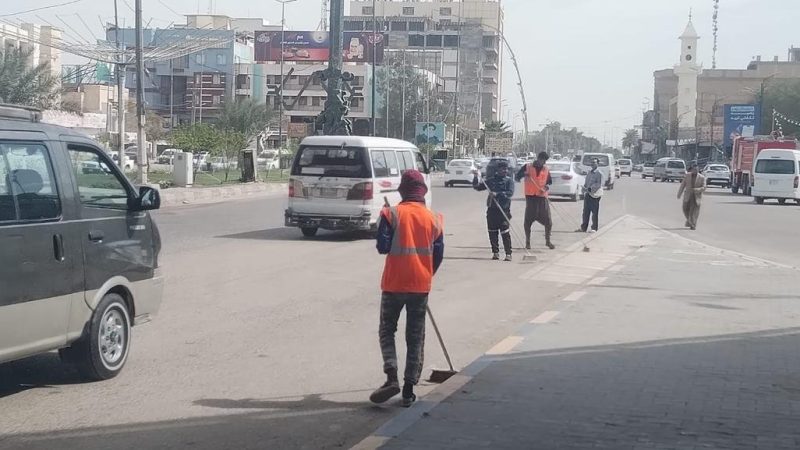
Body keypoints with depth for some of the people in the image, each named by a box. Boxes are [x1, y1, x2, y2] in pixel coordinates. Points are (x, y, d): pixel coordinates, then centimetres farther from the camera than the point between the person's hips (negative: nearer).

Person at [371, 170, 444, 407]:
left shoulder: (392, 214, -8)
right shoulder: (433, 219, 2)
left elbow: (382, 247, -12)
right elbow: (438, 255, 4)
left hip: (394, 284, -2)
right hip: (421, 285, 3)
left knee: (387, 331, 10)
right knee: (415, 337, 9)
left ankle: (392, 378, -10)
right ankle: (409, 389, 9)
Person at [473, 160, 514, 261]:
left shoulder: (509, 181, 2)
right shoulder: (491, 180, 12)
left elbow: (510, 193, -13)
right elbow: (477, 187, 16)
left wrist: (497, 194, -23)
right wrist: (476, 178, 0)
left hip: (504, 210, -4)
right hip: (492, 209, 4)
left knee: (505, 232, -9)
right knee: (492, 232, 6)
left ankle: (508, 254, -6)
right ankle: (495, 252, 17)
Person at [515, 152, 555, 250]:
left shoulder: (546, 170, 12)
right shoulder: (527, 167, 3)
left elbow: (550, 182, 18)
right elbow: (517, 178, 4)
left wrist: (548, 186, -5)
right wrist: (524, 174, -17)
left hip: (542, 197, 3)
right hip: (530, 197, -3)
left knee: (548, 220, 1)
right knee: (528, 220, 0)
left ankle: (548, 241, 18)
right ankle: (527, 242, 13)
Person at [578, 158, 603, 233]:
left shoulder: (599, 173, -6)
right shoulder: (589, 173, 15)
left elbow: (599, 184, -13)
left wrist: (591, 188, -20)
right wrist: (584, 188, 1)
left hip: (595, 195, -7)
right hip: (587, 194, 7)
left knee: (595, 212, -2)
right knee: (586, 211, 8)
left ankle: (594, 228, 4)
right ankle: (583, 228, 14)